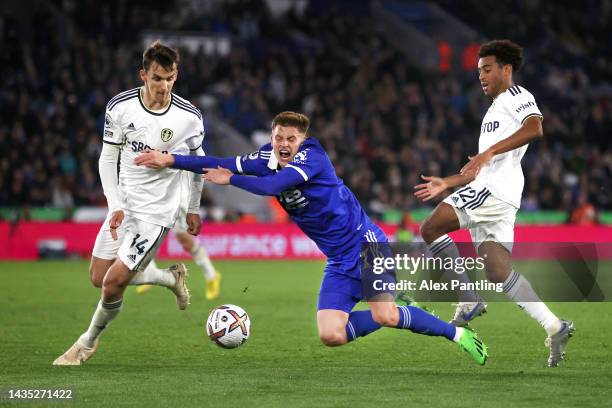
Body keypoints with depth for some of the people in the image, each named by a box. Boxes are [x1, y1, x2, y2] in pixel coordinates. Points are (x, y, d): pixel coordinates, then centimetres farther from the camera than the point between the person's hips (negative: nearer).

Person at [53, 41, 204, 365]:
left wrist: (194, 209, 13)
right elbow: (108, 158, -1)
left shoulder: (189, 117, -12)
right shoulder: (120, 107, -10)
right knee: (99, 278, 8)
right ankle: (172, 278, 30)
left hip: (156, 212, -4)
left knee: (113, 283, -12)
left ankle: (89, 341, 15)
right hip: (123, 205, 4)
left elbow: (197, 159, 6)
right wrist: (115, 206, -12)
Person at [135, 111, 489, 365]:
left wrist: (231, 179, -14)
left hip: (364, 242, -6)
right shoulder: (269, 157, 4)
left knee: (384, 315, -24)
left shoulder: (312, 154, -15)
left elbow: (272, 185, -27)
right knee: (330, 335, -11)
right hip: (339, 262, 6)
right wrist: (171, 160, -3)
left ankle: (456, 333, -4)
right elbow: (222, 164, 4)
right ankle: (399, 313, 10)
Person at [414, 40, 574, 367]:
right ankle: (555, 328, -4)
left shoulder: (516, 96, 2)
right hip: (487, 189, 10)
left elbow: (534, 128, -20)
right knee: (499, 273, -1)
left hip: (497, 187, -10)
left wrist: (489, 151, -27)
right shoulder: (495, 109, 32)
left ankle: (469, 302, -12)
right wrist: (446, 184, 29)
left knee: (430, 229, -14)